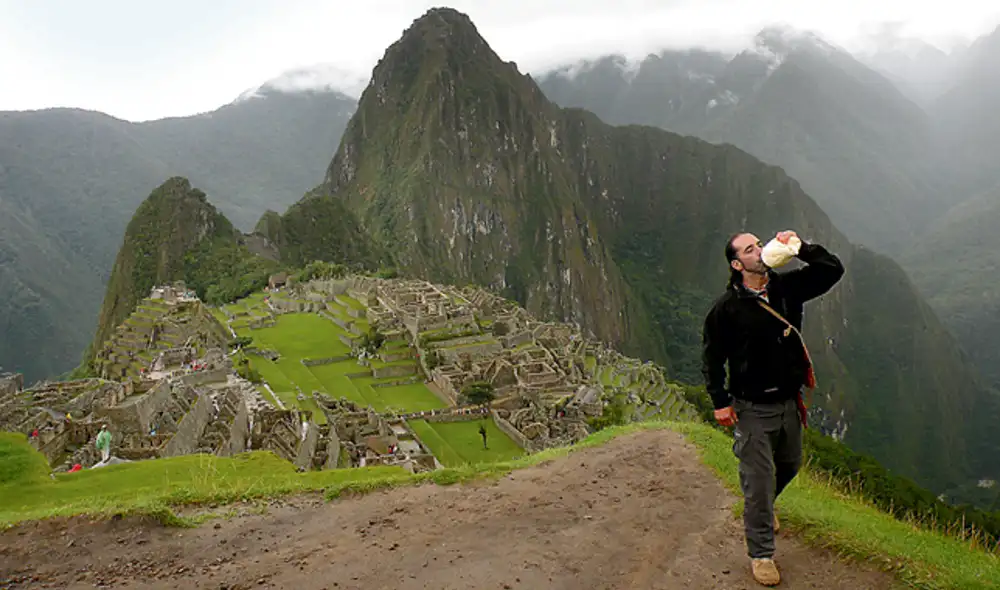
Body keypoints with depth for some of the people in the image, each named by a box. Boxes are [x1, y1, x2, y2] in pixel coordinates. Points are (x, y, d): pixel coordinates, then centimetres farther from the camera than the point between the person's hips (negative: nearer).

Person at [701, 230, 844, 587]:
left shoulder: (787, 287, -2)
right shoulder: (727, 307, -13)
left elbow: (833, 270, 0)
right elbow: (712, 357, -7)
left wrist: (801, 248, -16)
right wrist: (720, 402, -11)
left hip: (788, 402, 5)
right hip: (752, 408, -5)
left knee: (790, 465, 23)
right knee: (759, 479, -1)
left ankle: (762, 507, 54)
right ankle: (761, 554, 14)